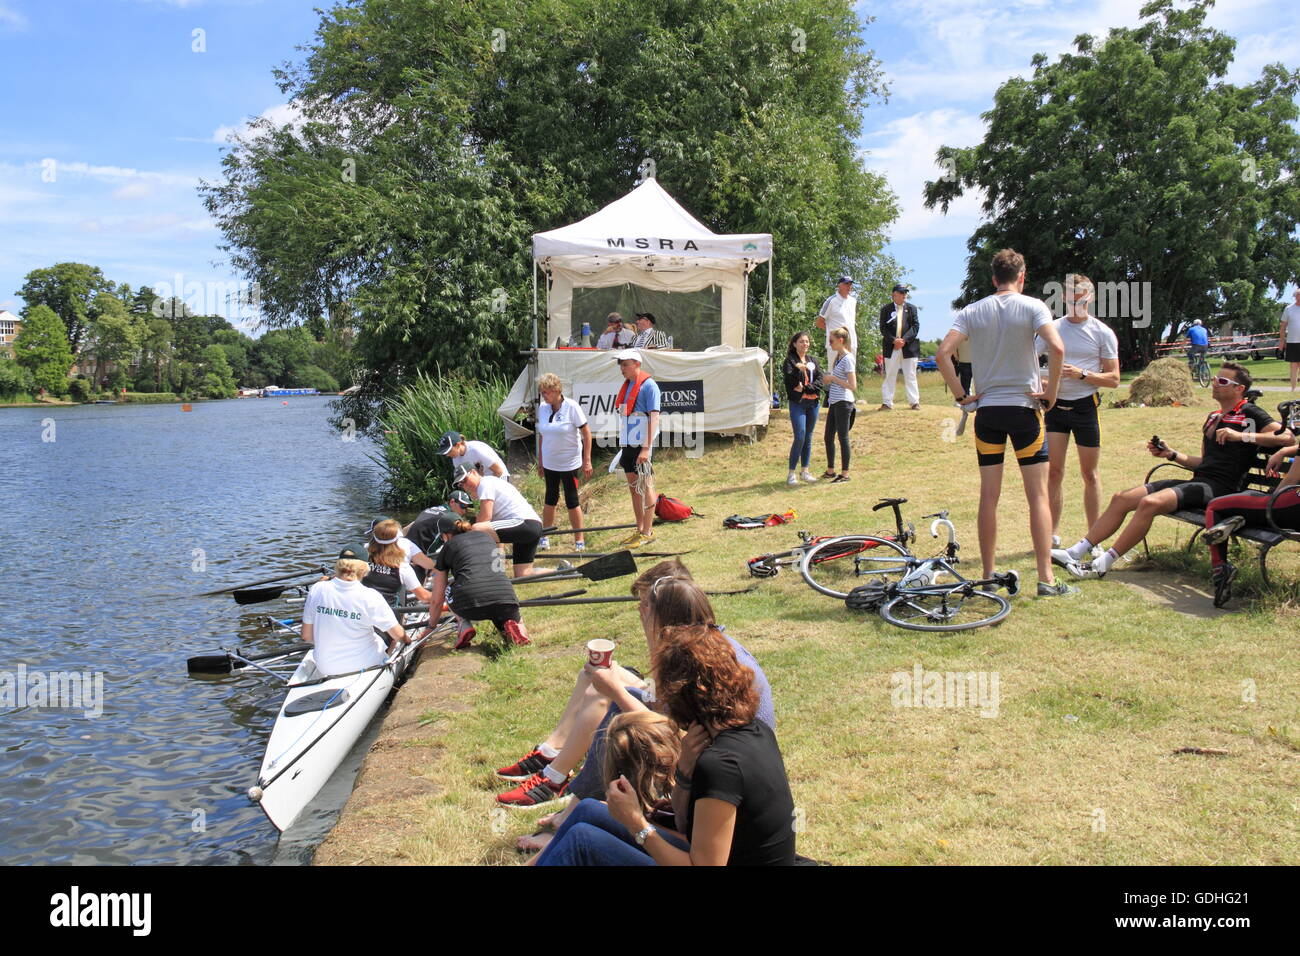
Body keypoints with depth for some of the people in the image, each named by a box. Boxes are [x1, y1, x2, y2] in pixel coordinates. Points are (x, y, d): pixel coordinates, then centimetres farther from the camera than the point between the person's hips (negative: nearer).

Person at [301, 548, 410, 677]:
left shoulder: (317, 589, -10)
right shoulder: (370, 596, -19)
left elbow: (306, 636, -1)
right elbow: (398, 635, -13)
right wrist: (406, 640, 11)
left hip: (325, 668, 4)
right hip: (364, 665, -4)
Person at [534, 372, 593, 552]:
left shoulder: (571, 406, -14)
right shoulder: (542, 408, 0)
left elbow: (586, 433, -12)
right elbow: (541, 435, 11)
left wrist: (587, 460, -13)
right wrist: (539, 461, 12)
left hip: (570, 462, -4)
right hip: (549, 463, 4)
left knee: (572, 500, -1)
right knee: (550, 498, 13)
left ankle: (579, 540, 11)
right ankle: (544, 536, 25)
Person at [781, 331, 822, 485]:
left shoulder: (812, 360, 14)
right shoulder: (790, 361, -1)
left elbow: (820, 380, 3)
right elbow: (789, 380, -15)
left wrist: (805, 388, -12)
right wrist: (798, 370, -33)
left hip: (813, 403, 5)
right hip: (797, 403, -5)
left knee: (808, 438, 9)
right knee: (800, 437, -13)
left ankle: (805, 471, 17)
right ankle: (791, 474, -7)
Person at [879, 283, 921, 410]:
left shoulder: (912, 308, 8)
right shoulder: (885, 309, 5)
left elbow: (916, 326, 0)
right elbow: (883, 328, -1)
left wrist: (904, 339, -12)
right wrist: (893, 340, -16)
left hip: (909, 346, 1)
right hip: (891, 347, -1)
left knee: (910, 376, 5)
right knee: (890, 375, 2)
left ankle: (914, 401, 10)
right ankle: (887, 403, 5)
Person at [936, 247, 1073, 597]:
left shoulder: (972, 311, 4)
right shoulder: (1032, 306, -3)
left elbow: (943, 352, -7)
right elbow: (1056, 348, -19)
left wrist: (962, 395, 0)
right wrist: (1051, 392, -8)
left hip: (987, 410, 3)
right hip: (1025, 407, -2)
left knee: (989, 496, 7)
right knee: (1038, 495, 2)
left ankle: (988, 575, 12)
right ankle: (1046, 579, 1)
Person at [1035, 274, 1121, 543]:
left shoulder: (1102, 332, 1)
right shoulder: (1052, 329, 8)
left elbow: (1113, 379, -1)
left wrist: (1082, 374, -17)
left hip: (1086, 406, -2)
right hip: (1055, 405, 2)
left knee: (1089, 473, 5)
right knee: (1053, 472, -2)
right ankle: (1053, 534, 6)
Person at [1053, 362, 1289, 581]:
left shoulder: (1249, 413, 0)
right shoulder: (1214, 417, 24)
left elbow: (1286, 436, -13)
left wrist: (1243, 436, -20)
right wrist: (1172, 454, 15)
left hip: (1218, 488, -9)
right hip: (1198, 481, 9)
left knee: (1150, 502, -31)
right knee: (1121, 498, -3)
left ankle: (1103, 564, -28)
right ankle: (1076, 551, -6)